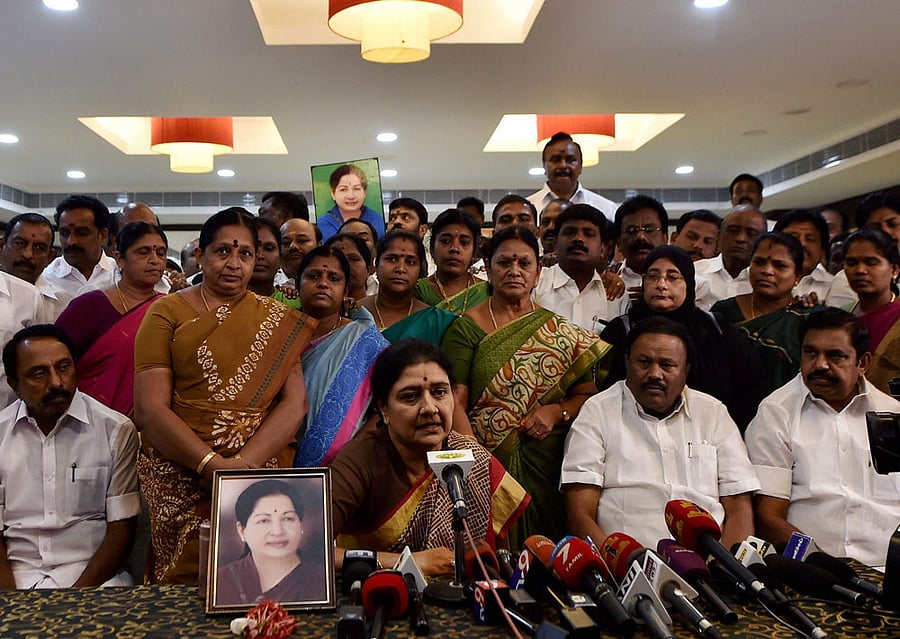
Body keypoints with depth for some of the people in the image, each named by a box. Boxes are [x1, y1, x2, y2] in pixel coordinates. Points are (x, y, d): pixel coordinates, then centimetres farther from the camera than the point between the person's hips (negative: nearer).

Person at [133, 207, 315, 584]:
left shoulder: (278, 321, 10)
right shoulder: (167, 313, 5)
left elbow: (295, 402, -1)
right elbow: (150, 409, -4)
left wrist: (243, 464, -15)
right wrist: (213, 465, -16)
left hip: (262, 474, 1)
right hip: (180, 478, -1)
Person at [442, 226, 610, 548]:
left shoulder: (561, 331, 9)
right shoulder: (466, 328, 1)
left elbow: (588, 395, 11)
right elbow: (454, 402, -5)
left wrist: (557, 411, -8)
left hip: (547, 469, 2)